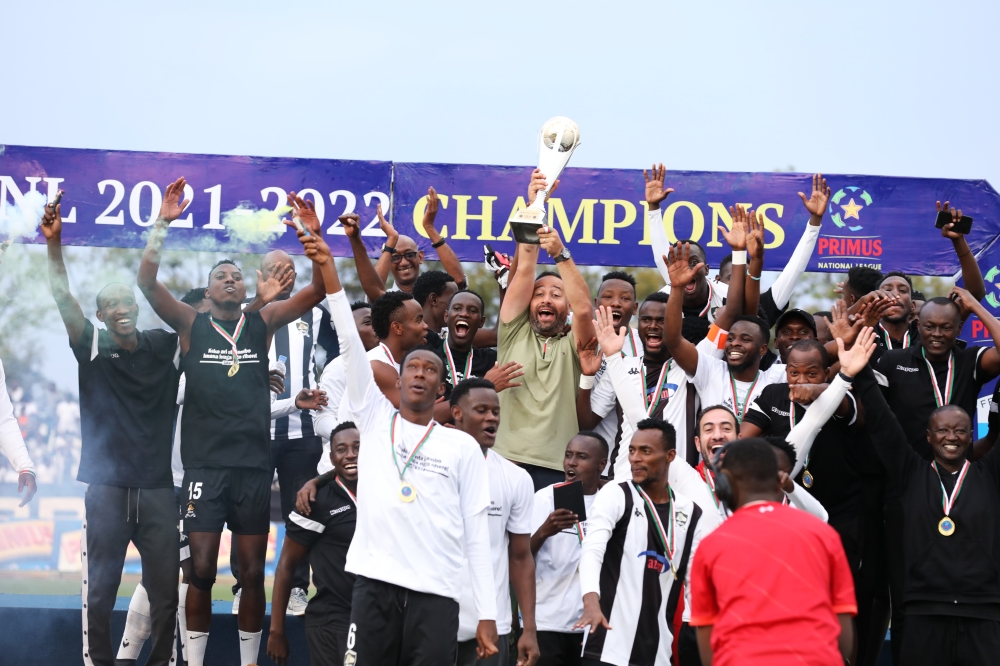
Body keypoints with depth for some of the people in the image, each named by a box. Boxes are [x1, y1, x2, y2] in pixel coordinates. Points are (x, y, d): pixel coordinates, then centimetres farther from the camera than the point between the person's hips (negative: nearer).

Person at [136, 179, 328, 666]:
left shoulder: (262, 323, 8)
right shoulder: (191, 323, 5)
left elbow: (319, 289, 0)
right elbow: (147, 281, -9)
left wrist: (313, 235, -12)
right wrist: (162, 224, -18)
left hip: (254, 464, 2)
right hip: (205, 464, -1)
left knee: (252, 573, 6)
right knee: (201, 570, -2)